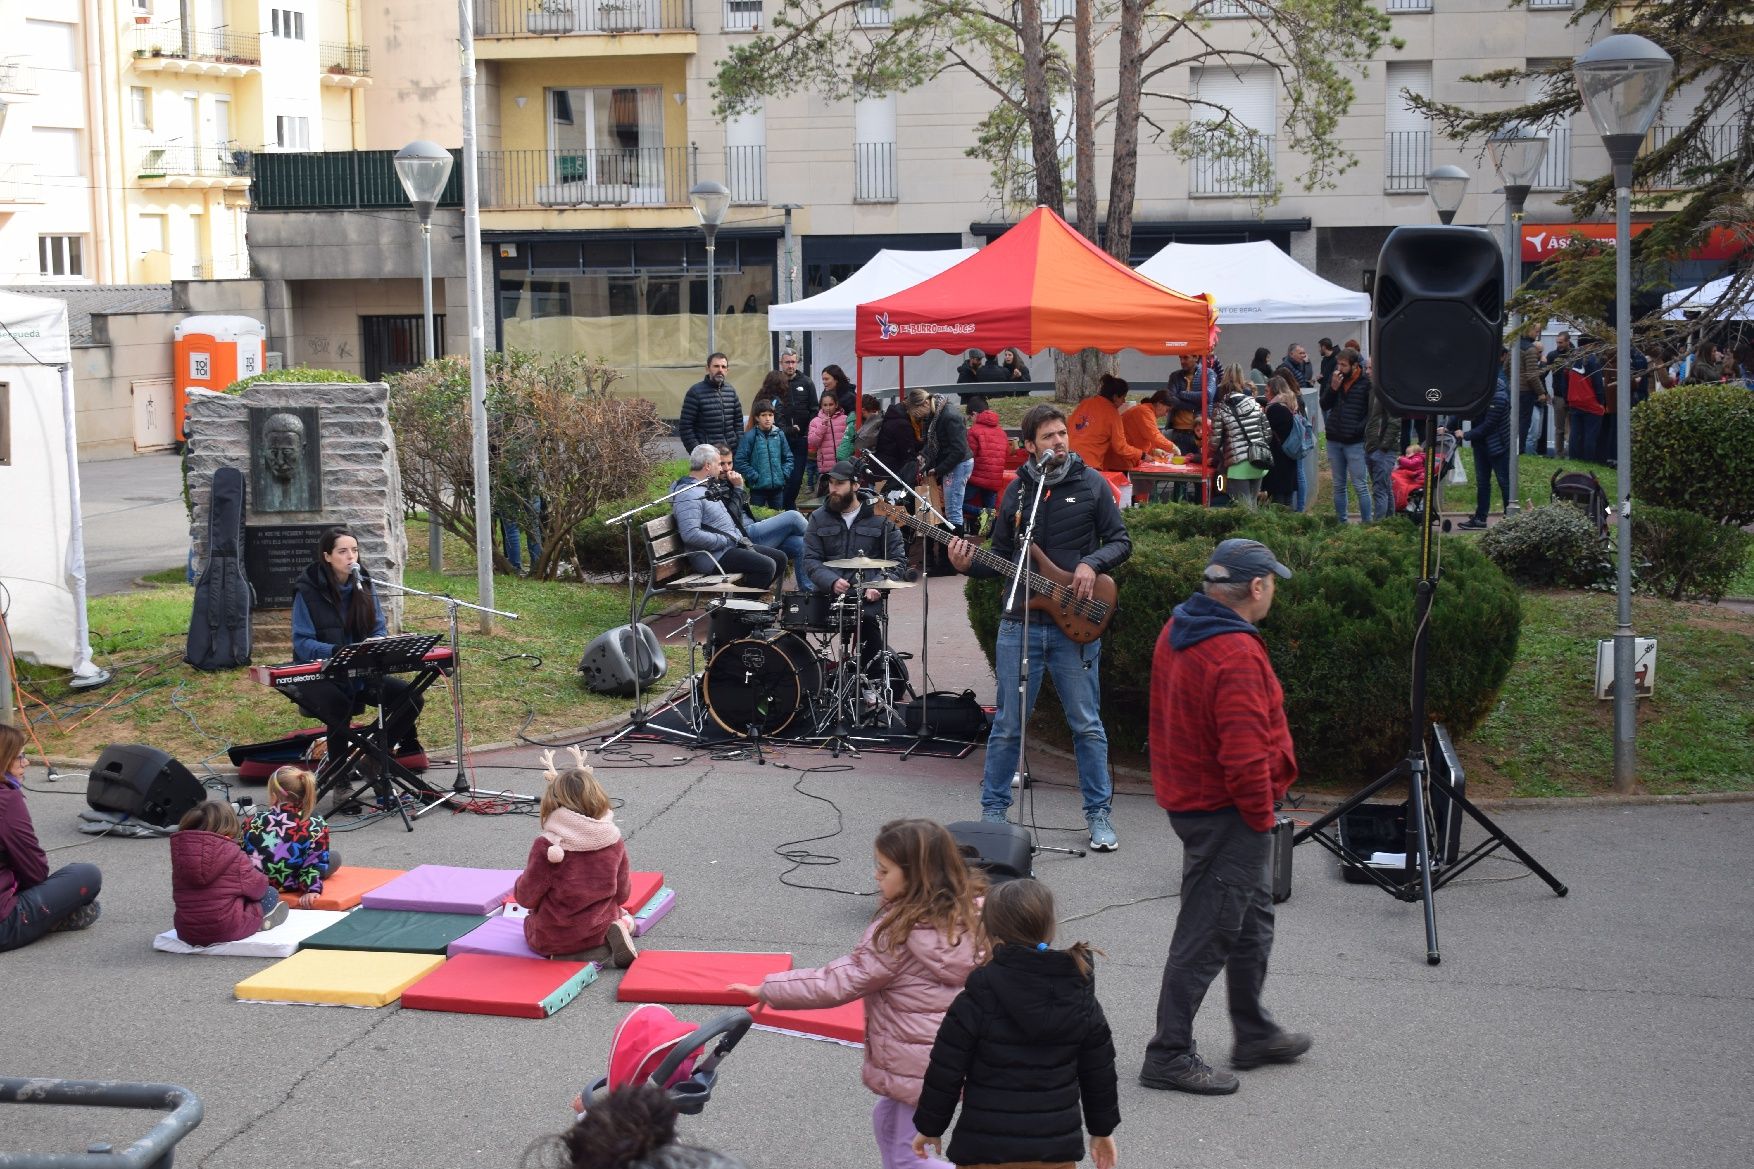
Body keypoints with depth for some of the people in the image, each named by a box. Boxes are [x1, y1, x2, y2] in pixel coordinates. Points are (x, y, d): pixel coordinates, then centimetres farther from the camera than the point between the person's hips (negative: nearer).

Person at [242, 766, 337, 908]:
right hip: (287, 886, 1)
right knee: (335, 857, 23)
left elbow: (238, 854, -6)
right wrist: (312, 890, -18)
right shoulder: (316, 826, -25)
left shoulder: (254, 820, -18)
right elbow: (315, 864, -24)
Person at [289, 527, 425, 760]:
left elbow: (379, 629, 7)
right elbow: (302, 642, -13)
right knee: (340, 711, -36)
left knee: (412, 699, -14)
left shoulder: (363, 584, 6)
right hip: (318, 676, -5)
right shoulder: (308, 590, -9)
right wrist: (335, 652, -32)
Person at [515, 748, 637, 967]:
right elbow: (623, 893, 3)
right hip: (599, 929, 4)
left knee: (529, 924, 31)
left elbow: (526, 897, -15)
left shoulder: (546, 846, -22)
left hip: (552, 939, -4)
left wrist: (522, 882, 7)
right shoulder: (614, 842, -8)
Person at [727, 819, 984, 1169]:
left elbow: (837, 983, -17)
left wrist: (766, 990, -9)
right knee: (887, 1120, 26)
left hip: (920, 1064, -8)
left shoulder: (900, 934, -22)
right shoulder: (963, 913, -3)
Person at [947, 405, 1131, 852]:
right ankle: (993, 810, 19)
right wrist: (968, 564, -7)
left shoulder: (1091, 484, 1)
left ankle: (1098, 814, 16)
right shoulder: (1016, 491, 7)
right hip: (1020, 623, 2)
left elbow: (1121, 541, 3)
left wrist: (1091, 563, -15)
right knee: (1008, 725, 7)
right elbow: (1000, 559, 12)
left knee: (1087, 724, 5)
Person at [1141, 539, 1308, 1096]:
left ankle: (1254, 1033, 38)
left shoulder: (1177, 630, 5)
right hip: (1226, 813, -10)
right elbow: (1244, 756, -29)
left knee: (1252, 918, 24)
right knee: (1207, 935, 0)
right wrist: (1261, 816, -13)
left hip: (1190, 795, 10)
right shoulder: (1236, 655, -26)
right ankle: (1169, 1055, 9)